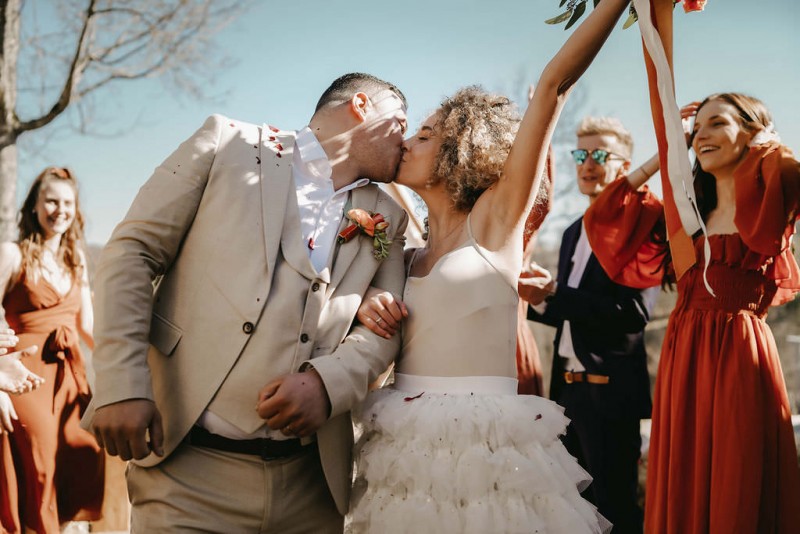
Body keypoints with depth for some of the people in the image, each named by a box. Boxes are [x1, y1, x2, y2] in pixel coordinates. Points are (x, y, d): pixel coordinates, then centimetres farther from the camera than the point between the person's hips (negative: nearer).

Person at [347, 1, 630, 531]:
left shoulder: (496, 218, -1)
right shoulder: (410, 257, 14)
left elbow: (553, 85, -8)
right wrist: (368, 309, -3)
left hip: (484, 448, -5)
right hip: (405, 455, 6)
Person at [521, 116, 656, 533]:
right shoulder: (574, 233, 15)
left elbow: (634, 311, -23)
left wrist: (554, 293, -22)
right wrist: (541, 300, -2)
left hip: (609, 390, -8)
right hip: (569, 387, 8)